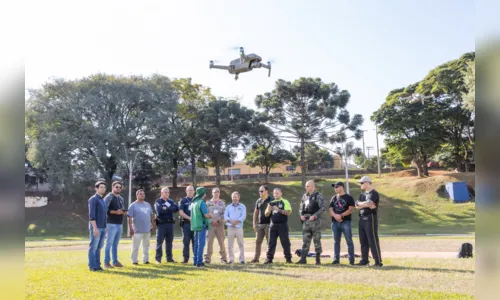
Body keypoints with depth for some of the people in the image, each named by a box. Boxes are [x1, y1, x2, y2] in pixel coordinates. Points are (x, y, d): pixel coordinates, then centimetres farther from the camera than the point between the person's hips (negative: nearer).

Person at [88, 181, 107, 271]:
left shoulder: (103, 200, 18)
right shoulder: (93, 199, -9)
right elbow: (91, 215, -16)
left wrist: (105, 228, 17)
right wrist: (95, 228, -21)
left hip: (102, 228, 8)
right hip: (95, 227, -8)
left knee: (99, 247, 9)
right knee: (93, 247, -3)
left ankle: (97, 265, 13)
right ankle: (92, 266, 2)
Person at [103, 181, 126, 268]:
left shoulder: (121, 198, 18)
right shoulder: (108, 197, -5)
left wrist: (123, 212, 2)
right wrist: (116, 212, -22)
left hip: (120, 224, 7)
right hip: (111, 224, -7)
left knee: (115, 244, 12)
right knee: (109, 243, -3)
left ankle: (115, 261, 18)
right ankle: (106, 262, 2)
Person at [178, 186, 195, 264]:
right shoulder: (183, 201, 6)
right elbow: (181, 212, -4)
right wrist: (190, 218, -15)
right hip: (186, 223, -2)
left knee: (195, 241, 3)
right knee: (186, 241, 2)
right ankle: (185, 258, 8)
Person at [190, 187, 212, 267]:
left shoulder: (193, 203, 13)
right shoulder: (202, 203, -14)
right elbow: (206, 215, -19)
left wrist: (208, 215, 13)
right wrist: (210, 216, 3)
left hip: (195, 225, 8)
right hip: (201, 225, -8)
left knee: (196, 244, 13)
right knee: (201, 244, -5)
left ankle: (195, 261, 17)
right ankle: (199, 262, -4)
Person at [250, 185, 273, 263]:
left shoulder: (271, 200, -5)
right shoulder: (258, 201, 13)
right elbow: (256, 212, 18)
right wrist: (254, 223, 13)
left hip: (268, 224, -6)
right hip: (260, 224, 6)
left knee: (269, 242, 0)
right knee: (258, 241, 8)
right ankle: (256, 258, 14)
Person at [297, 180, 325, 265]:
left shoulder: (318, 195, -4)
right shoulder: (305, 196, 14)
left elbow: (322, 208, -11)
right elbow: (301, 207, 20)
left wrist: (314, 216, -19)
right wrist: (301, 215, 2)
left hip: (315, 220, -5)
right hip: (305, 220, 5)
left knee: (317, 240, 1)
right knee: (305, 240, 5)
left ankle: (318, 259, 10)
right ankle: (303, 259, 6)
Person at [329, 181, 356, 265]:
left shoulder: (349, 197, 0)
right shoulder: (334, 198, 15)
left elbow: (350, 209, -9)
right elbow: (331, 210, 9)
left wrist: (341, 215, -17)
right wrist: (335, 215, -11)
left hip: (346, 222, -5)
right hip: (335, 222, 5)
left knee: (349, 241, -3)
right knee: (336, 242, 8)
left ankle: (351, 260, 1)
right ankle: (336, 259, 14)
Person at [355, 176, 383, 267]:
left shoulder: (374, 194, -8)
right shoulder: (362, 194, 18)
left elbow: (369, 203, -21)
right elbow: (357, 205, 5)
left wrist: (361, 204, -3)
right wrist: (367, 205, -11)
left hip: (370, 219, -8)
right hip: (362, 219, 8)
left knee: (373, 241, -8)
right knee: (363, 241, 12)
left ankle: (378, 262, -4)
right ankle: (364, 260, 20)